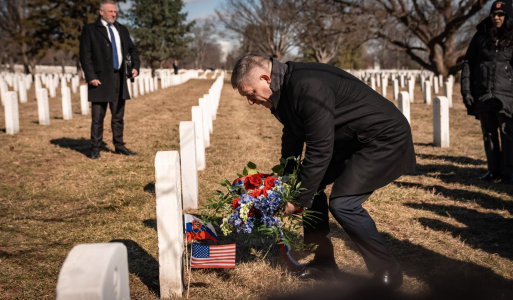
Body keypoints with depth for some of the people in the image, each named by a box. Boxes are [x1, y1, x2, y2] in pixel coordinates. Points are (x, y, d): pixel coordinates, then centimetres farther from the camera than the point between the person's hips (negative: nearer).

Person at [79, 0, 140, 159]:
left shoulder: (122, 30, 15)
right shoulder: (90, 30, 0)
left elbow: (132, 49, 19)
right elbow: (85, 55, -5)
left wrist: (135, 66, 2)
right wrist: (91, 77, -14)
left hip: (119, 78, 5)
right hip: (100, 79, -5)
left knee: (118, 116, 11)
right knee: (98, 118, -2)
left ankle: (119, 146, 20)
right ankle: (95, 149, 7)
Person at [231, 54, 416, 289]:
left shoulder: (308, 87, -30)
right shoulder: (285, 88, 1)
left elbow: (319, 151, -28)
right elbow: (292, 139, 14)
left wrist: (299, 200, -20)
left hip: (386, 138, -10)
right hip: (351, 141, 10)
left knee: (343, 203, -19)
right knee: (310, 185, 7)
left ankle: (387, 273, -2)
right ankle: (324, 263, 17)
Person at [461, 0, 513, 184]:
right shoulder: (481, 36, 7)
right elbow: (468, 63, 8)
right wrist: (466, 90, 0)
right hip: (483, 94, 2)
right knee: (488, 133, 9)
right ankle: (493, 170, 18)